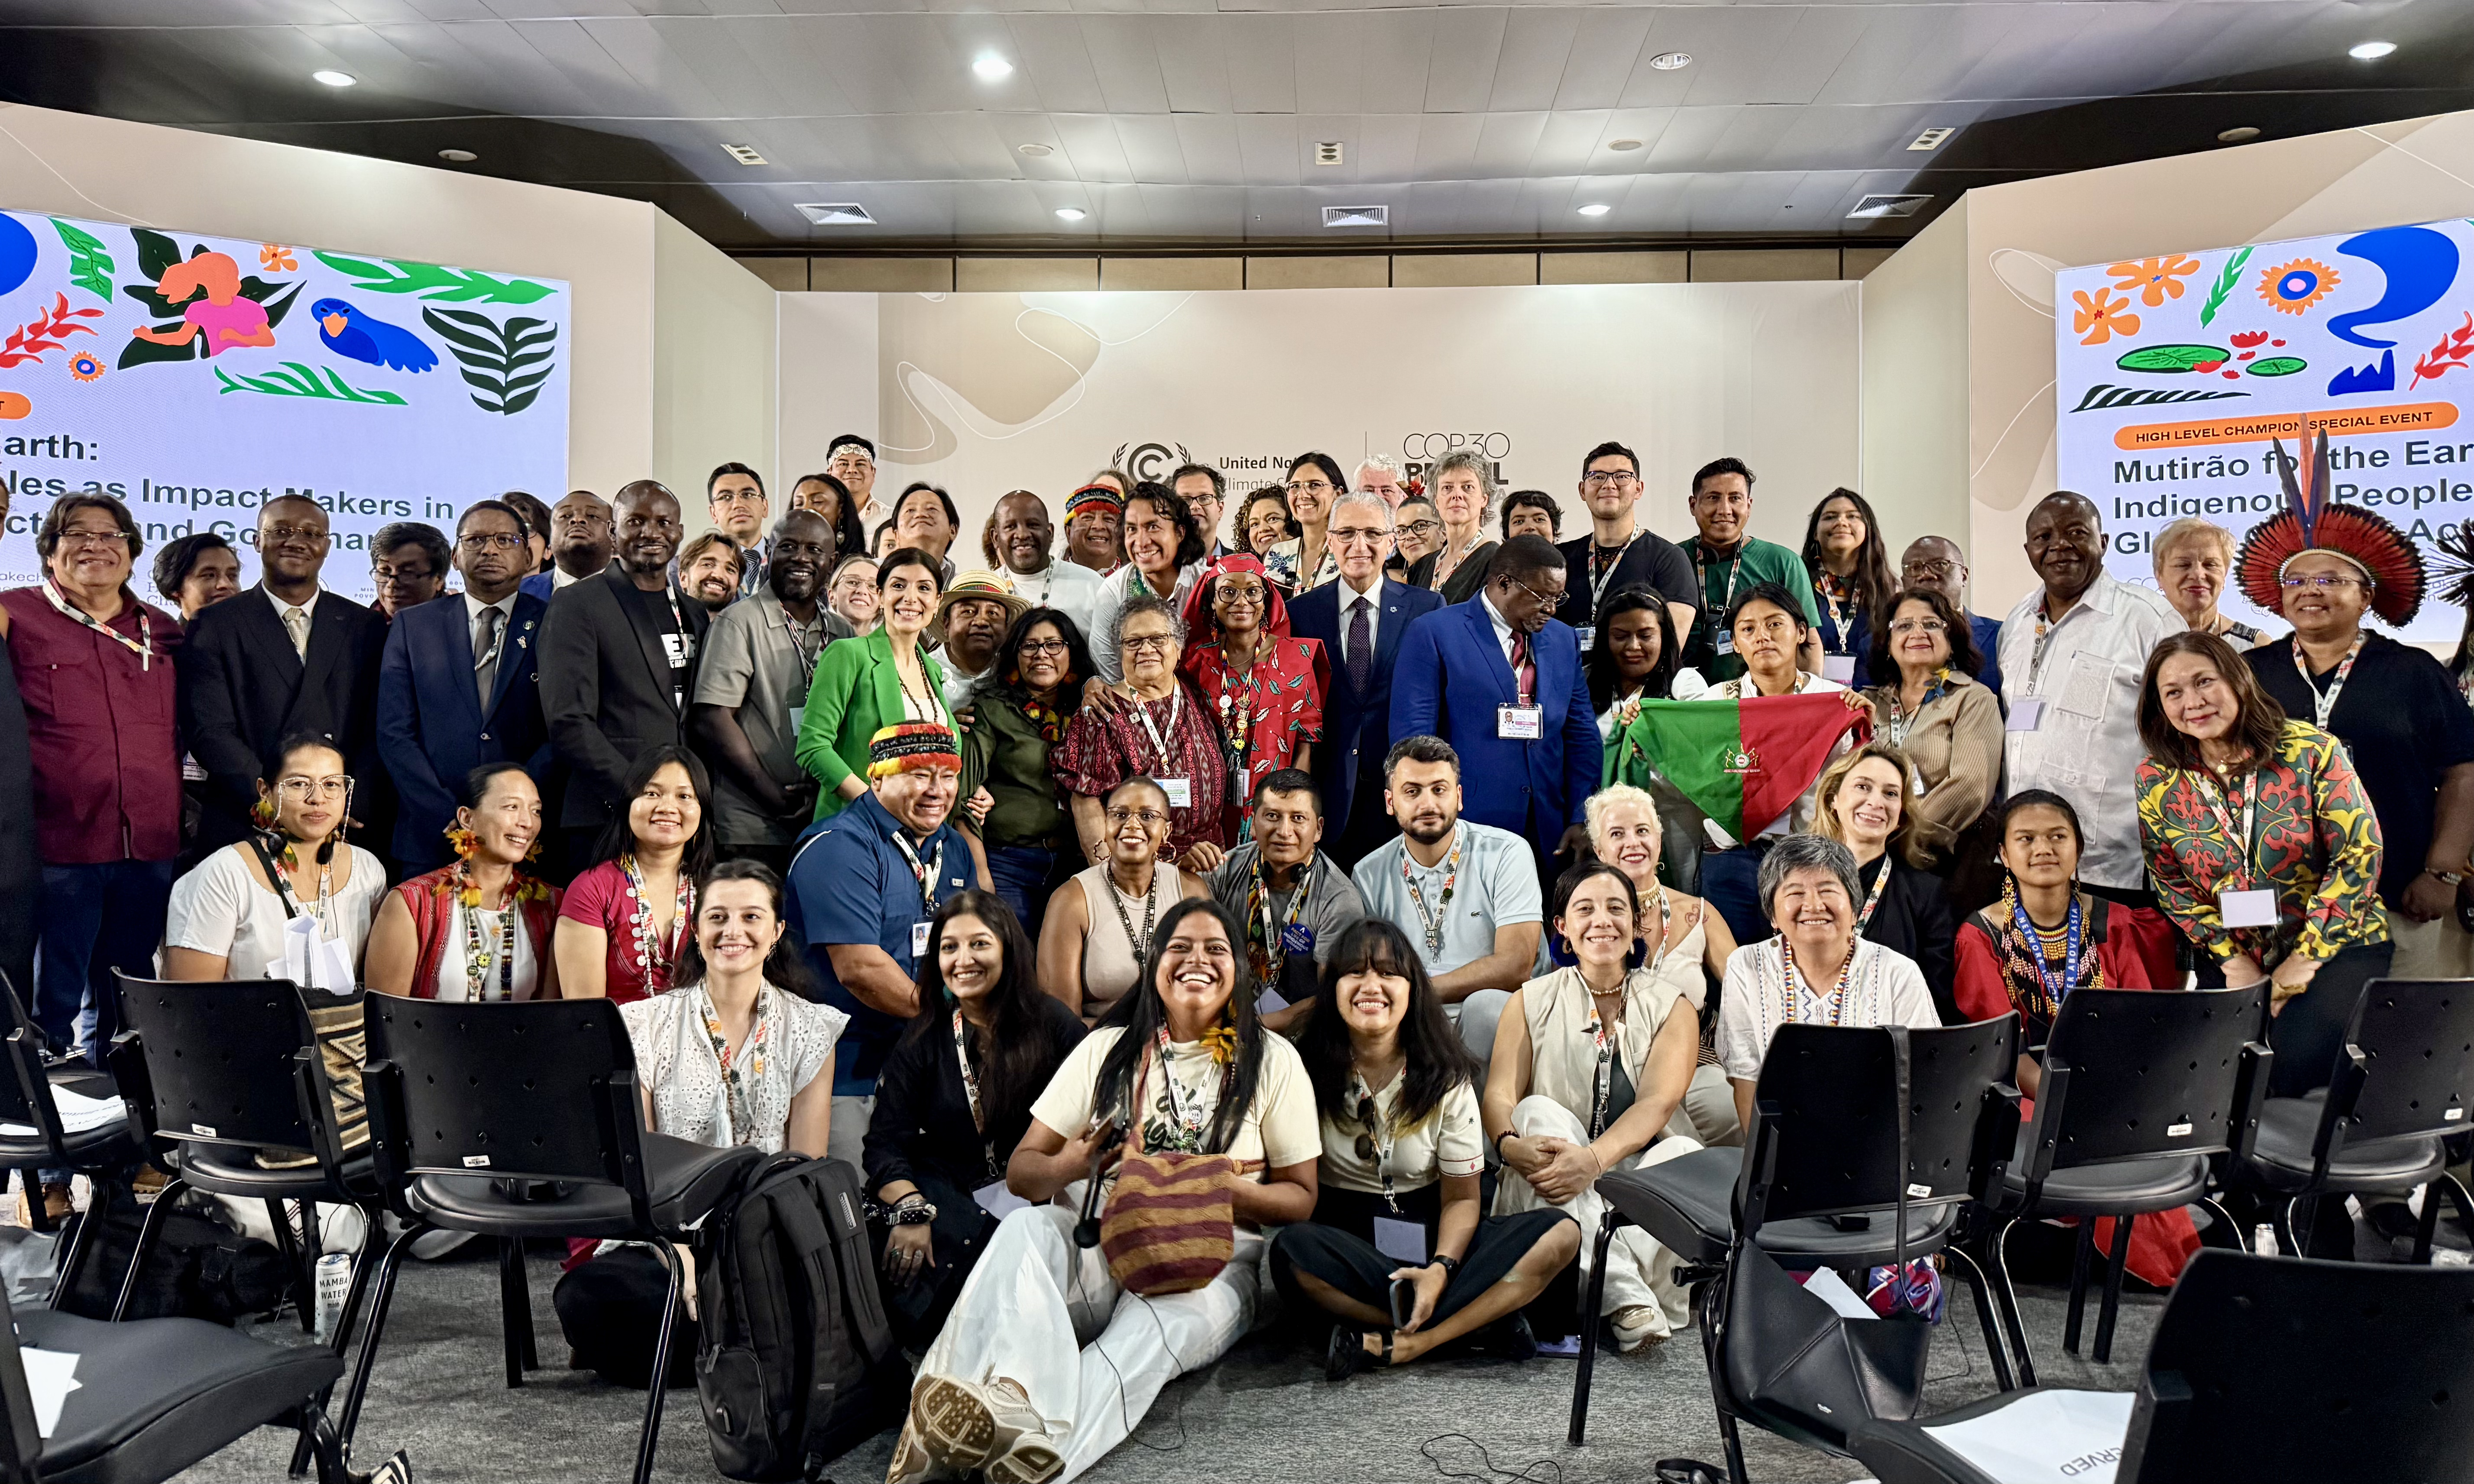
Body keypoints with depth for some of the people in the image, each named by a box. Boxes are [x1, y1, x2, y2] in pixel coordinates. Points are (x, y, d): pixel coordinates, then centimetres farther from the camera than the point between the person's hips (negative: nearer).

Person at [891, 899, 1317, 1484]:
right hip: (1100, 1247, 2)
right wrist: (1068, 1166, -13)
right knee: (1026, 1228, -31)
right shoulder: (1107, 1050, 14)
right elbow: (1020, 1173, 11)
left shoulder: (1273, 1061, 9)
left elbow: (1301, 1199, 8)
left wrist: (1224, 1187, -13)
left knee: (1152, 1331, -37)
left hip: (1211, 1262, -2)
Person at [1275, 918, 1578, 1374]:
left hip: (1428, 1234, 2)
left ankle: (1390, 1344, -27)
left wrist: (1441, 1269, -21)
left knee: (1560, 1234, -21)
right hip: (1344, 1236, -2)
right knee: (1291, 1251, -37)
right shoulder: (1311, 1071, -4)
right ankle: (1479, 1320, -23)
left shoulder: (1446, 1079, 1)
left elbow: (1462, 1196, -1)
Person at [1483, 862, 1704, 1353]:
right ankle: (1625, 1294, -38)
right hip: (1552, 1198, 1)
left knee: (1684, 1153, -30)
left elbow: (1658, 1103, -9)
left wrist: (1594, 1158, -29)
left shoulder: (1672, 1007, 7)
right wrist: (1511, 1144, -28)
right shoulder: (1533, 1002, 10)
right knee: (1539, 1112, -29)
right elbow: (1499, 1096, -3)